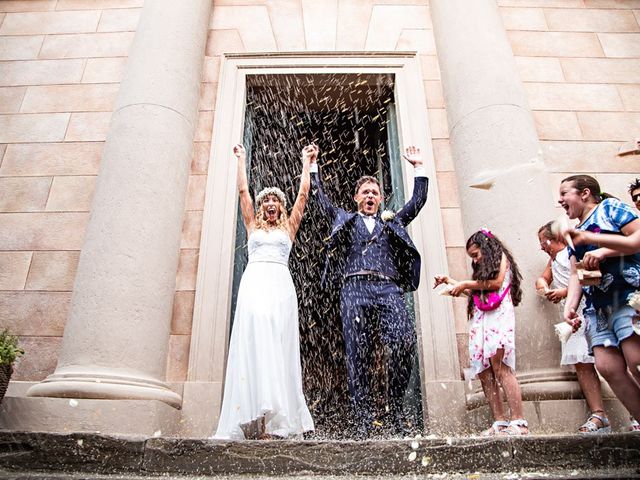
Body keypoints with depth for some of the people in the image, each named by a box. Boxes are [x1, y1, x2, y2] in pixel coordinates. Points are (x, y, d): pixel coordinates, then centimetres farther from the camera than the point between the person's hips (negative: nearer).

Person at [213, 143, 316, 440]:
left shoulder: (288, 227, 23)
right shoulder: (252, 225, 23)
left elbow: (303, 194, 22)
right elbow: (243, 190, 24)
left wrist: (306, 162, 30)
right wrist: (241, 160, 33)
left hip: (280, 283, 0)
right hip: (254, 280, 0)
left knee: (278, 344, -12)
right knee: (254, 341, -16)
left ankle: (277, 420, -17)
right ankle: (258, 418, -23)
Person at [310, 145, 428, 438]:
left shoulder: (392, 224, 30)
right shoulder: (345, 221, 27)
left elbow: (418, 200, 30)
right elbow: (320, 197, 28)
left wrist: (418, 167, 32)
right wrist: (313, 166, 31)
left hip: (388, 289, 1)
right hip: (354, 289, -1)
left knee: (404, 342, -21)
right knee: (358, 356, -8)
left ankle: (395, 409, -7)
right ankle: (363, 420, -5)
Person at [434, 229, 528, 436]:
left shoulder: (501, 257, 11)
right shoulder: (482, 269, 31)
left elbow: (496, 283, -4)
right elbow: (473, 292, 29)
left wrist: (466, 284, 1)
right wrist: (450, 282, 28)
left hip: (498, 316, -7)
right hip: (480, 320, 7)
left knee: (500, 369, -18)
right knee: (484, 373, -4)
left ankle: (519, 421, -17)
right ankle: (499, 422, -4)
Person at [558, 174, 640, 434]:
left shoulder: (610, 208, 7)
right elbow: (575, 275, 16)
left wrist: (603, 251, -16)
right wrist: (570, 305, 2)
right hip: (598, 306, 7)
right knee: (607, 367, -5)